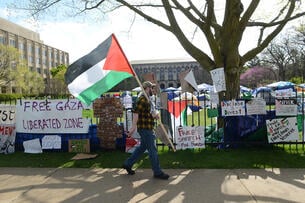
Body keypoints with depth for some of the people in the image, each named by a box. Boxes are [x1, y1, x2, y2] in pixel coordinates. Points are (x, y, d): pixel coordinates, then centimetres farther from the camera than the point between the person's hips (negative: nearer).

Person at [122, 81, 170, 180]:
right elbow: (136, 112, -25)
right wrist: (133, 127, -31)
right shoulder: (143, 99, -16)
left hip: (147, 128, 10)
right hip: (145, 128, -10)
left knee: (142, 147, 18)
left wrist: (154, 115, 5)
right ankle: (157, 172, 7)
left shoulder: (147, 99, 17)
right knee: (152, 150, -3)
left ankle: (127, 164, 27)